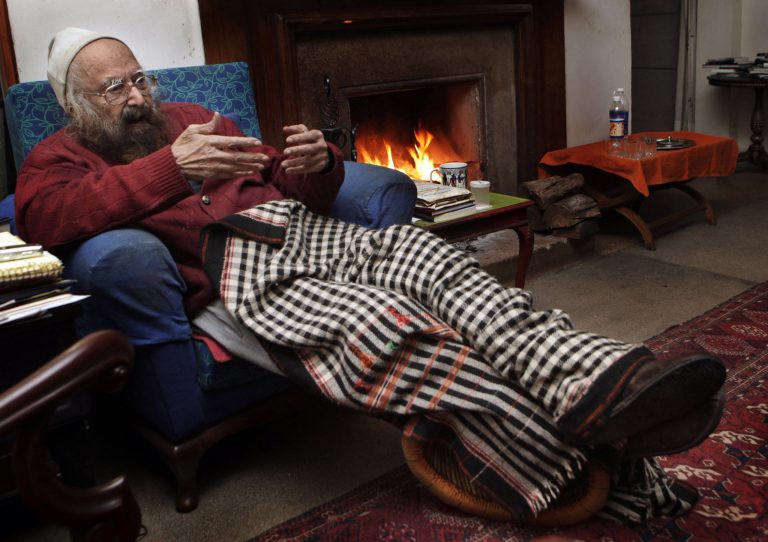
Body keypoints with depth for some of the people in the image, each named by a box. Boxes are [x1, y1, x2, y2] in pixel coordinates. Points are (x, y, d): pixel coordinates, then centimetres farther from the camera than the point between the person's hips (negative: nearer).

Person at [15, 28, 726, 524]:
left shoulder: (192, 116, 32)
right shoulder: (60, 158, 18)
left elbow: (295, 191, 27)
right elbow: (43, 215, -10)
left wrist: (314, 165, 2)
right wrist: (170, 166, -18)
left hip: (304, 233, 6)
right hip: (228, 276, -6)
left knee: (431, 257, -26)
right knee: (385, 329, -34)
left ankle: (611, 387, -41)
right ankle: (605, 474, -35)